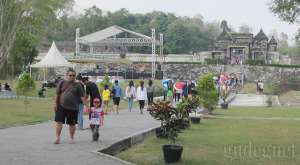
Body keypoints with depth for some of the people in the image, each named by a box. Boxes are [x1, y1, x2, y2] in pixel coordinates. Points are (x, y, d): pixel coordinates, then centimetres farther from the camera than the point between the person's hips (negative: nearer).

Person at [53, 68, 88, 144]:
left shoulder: (78, 85, 4)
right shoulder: (62, 83, 6)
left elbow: (82, 97, 0)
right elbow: (57, 94, 7)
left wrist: (87, 106, -7)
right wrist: (55, 103, 1)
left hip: (73, 108, 0)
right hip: (61, 106, 0)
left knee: (72, 124, 7)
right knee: (59, 122, -3)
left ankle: (72, 138, 21)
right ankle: (58, 138, 4)